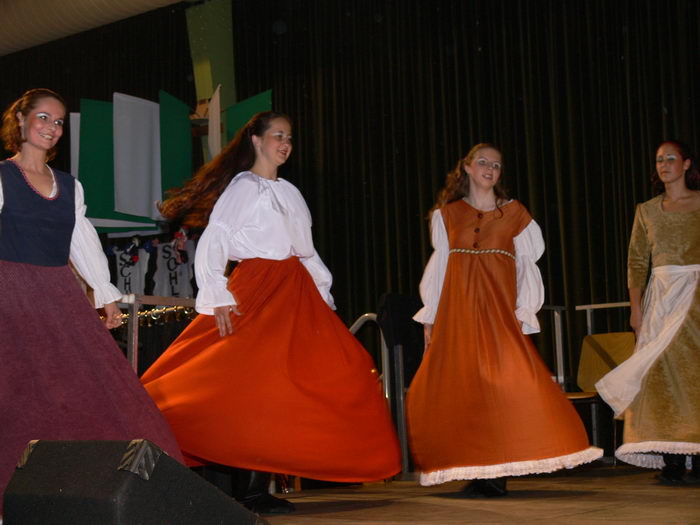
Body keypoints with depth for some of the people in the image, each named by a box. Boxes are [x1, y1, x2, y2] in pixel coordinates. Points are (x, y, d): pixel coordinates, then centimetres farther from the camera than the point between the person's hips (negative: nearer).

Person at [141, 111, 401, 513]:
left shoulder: (290, 193, 21)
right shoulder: (242, 186, -1)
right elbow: (212, 243, -11)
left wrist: (324, 296, 14)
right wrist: (218, 298, -21)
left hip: (297, 297, 7)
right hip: (258, 292, -7)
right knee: (256, 382, -14)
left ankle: (261, 488, 3)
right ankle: (254, 491, -10)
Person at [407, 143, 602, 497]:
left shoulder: (515, 213, 11)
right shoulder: (446, 213, 15)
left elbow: (527, 265, 7)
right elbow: (439, 264, 15)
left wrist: (523, 313, -4)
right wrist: (430, 317, 9)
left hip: (498, 307, -2)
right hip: (458, 308, 2)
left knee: (504, 382, -16)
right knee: (458, 388, -5)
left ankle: (496, 474, -12)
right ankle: (479, 473, -1)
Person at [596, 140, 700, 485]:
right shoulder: (647, 211, 14)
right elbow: (636, 262, 12)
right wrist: (635, 307, 2)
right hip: (661, 294, 3)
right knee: (664, 370, -6)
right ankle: (672, 461, -6)